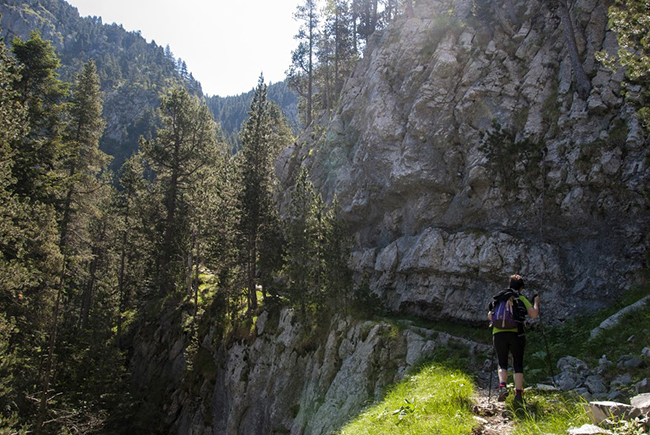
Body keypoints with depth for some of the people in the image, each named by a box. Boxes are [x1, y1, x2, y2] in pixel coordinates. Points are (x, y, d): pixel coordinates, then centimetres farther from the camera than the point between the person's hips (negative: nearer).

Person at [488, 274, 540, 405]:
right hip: (515, 334, -2)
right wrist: (536, 303, 15)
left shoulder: (498, 298, 13)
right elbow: (534, 315, -3)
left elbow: (490, 316, 13)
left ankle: (502, 386, -10)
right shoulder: (521, 298, 5)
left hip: (498, 334, 2)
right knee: (518, 365, 9)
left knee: (502, 364, 14)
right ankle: (518, 394, 1)